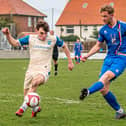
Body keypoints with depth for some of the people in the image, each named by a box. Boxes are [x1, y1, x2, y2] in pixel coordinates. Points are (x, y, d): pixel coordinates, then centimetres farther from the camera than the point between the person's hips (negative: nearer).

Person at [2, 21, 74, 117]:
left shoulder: (53, 39, -1)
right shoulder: (31, 38, 2)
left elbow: (64, 46, 15)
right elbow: (15, 43, 3)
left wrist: (70, 61, 16)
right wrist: (8, 35, -16)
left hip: (44, 71, -4)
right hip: (31, 70, 4)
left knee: (35, 82, -36)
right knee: (27, 95, 5)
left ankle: (23, 108, -34)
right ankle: (36, 108, 38)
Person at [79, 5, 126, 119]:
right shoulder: (103, 30, 9)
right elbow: (98, 46, 19)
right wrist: (87, 56, 6)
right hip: (109, 58, 5)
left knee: (106, 76, -33)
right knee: (103, 89, -5)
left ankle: (88, 92, -54)